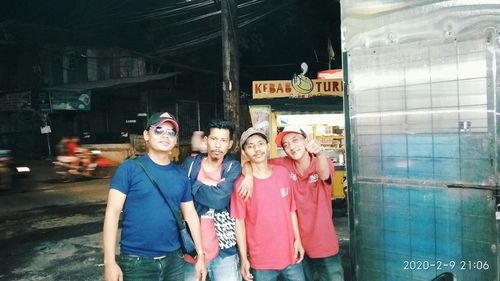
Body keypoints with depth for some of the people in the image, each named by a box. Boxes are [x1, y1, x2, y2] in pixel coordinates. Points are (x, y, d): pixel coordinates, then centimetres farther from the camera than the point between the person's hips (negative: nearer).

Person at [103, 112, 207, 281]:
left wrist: (200, 254, 9)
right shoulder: (130, 168, -8)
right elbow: (112, 213, -11)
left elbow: (190, 215, 10)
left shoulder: (181, 175, 5)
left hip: (174, 260, 4)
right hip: (137, 262, -4)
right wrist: (110, 262, -15)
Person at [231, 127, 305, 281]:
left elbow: (291, 209, 7)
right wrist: (243, 259, -8)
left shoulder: (283, 172, 1)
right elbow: (239, 221, -8)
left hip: (290, 255, 3)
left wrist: (298, 240, 6)